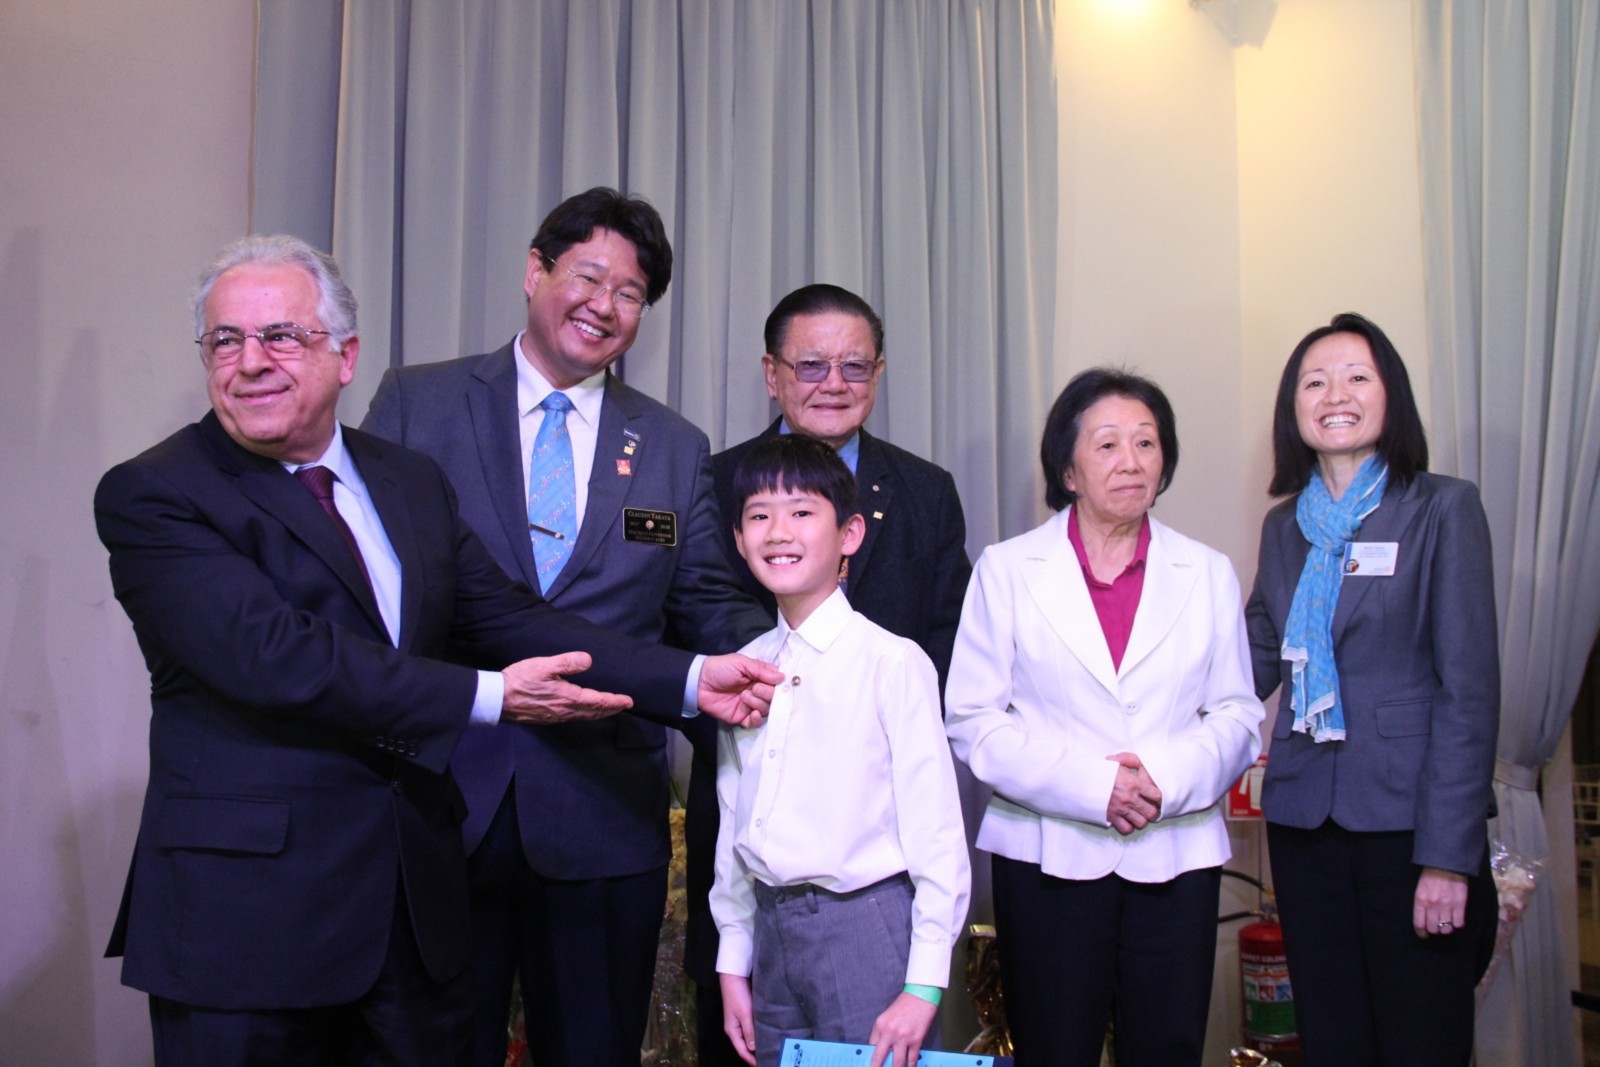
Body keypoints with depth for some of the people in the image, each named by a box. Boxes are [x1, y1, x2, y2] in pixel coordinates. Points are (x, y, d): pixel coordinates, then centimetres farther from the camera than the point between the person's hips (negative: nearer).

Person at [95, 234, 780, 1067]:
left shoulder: (411, 481, 10)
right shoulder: (151, 497, -8)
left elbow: (505, 619, 6)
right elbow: (270, 653, -21)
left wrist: (691, 678, -4)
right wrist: (490, 697, -21)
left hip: (415, 902, 5)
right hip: (247, 905, -5)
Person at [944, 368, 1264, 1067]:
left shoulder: (1208, 575, 11)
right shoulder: (1005, 570, 3)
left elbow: (1237, 715, 7)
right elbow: (973, 720, -3)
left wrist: (1171, 777, -13)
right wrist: (1089, 784, -15)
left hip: (1176, 856, 2)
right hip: (1048, 855, -2)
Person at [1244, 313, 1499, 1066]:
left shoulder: (1443, 509, -3)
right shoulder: (1283, 526, 11)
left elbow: (1469, 687, -7)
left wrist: (1449, 855, -12)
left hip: (1408, 824, -4)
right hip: (1305, 824, 4)